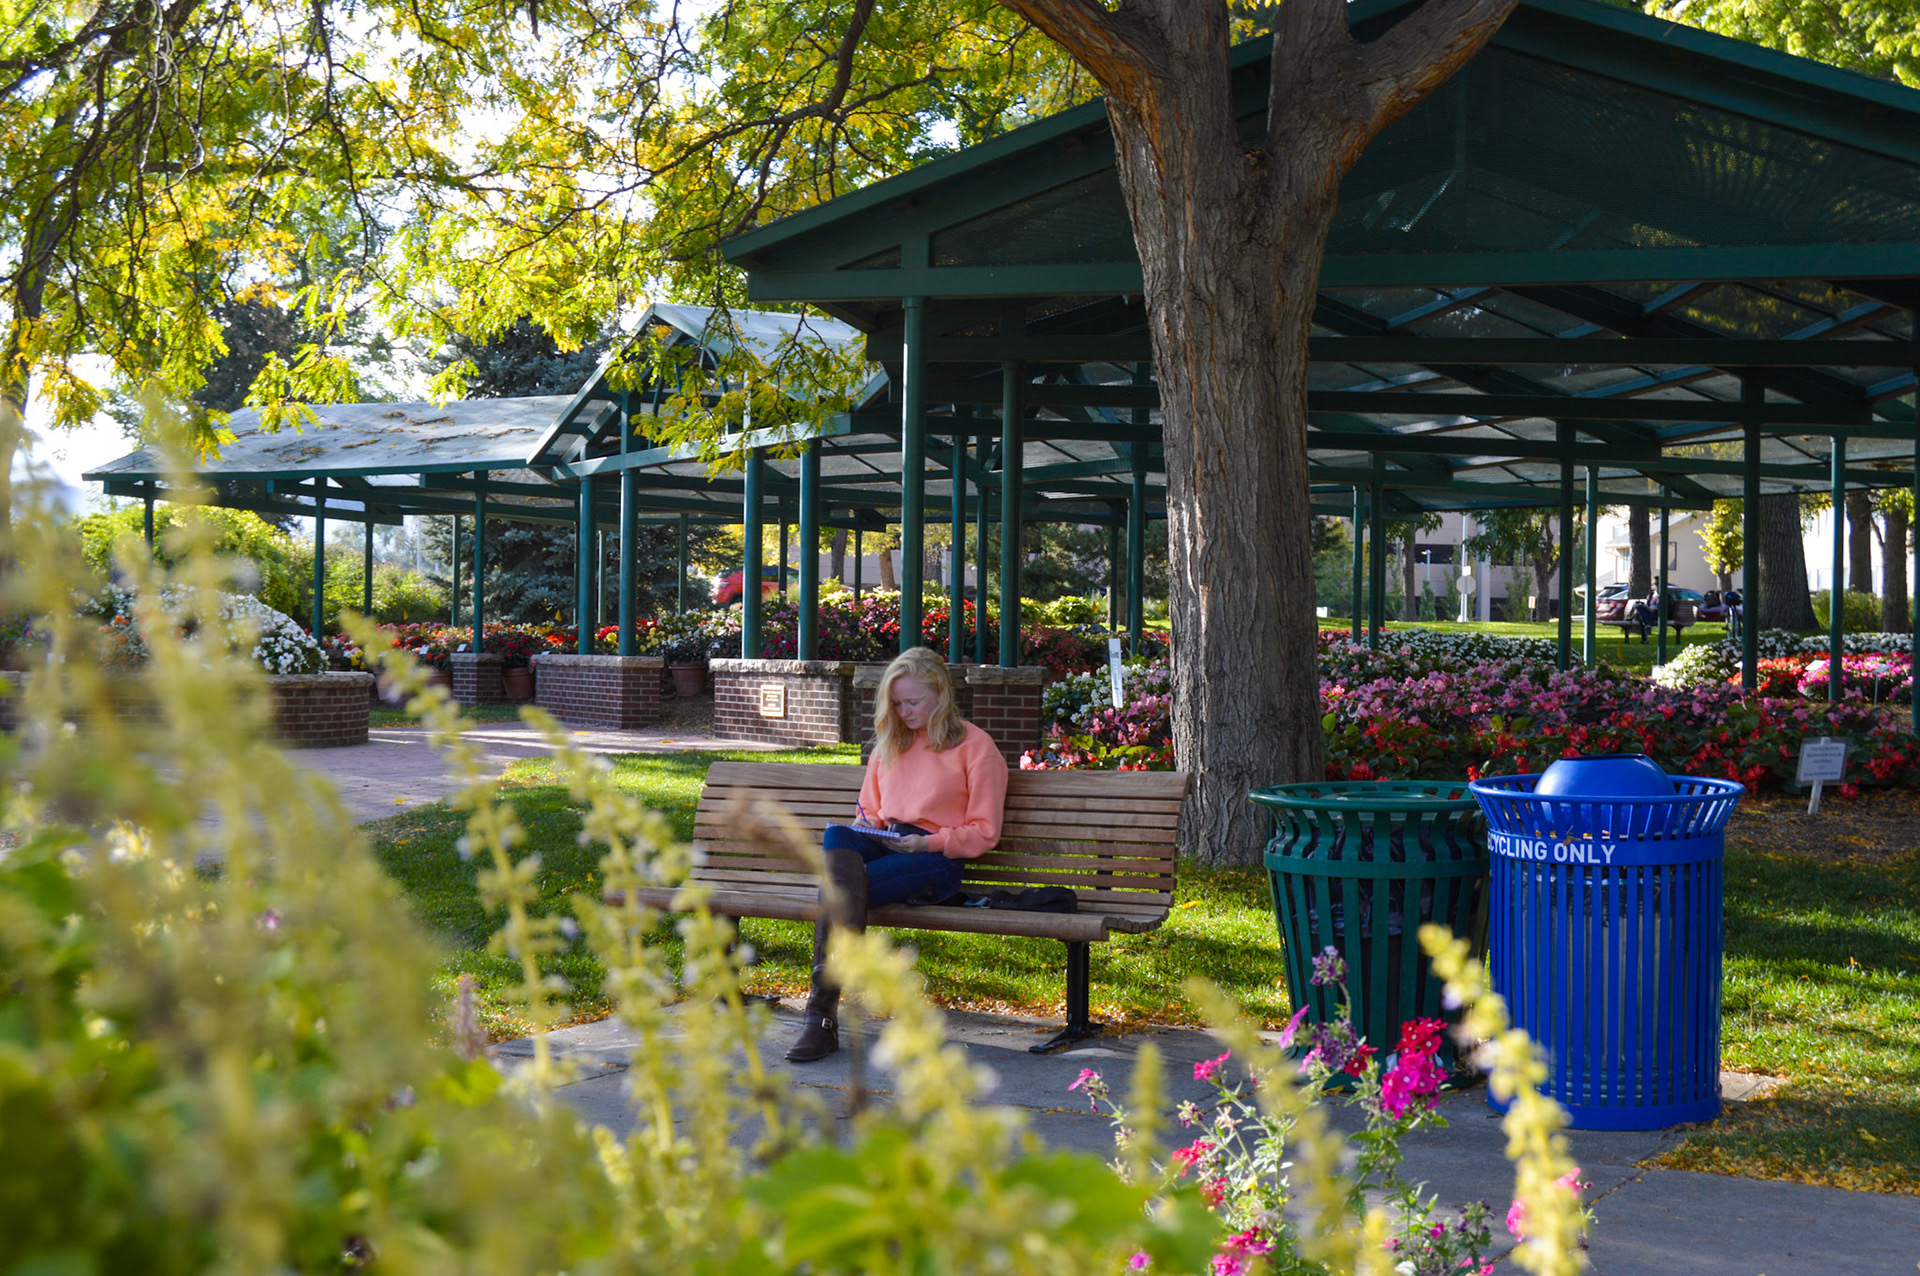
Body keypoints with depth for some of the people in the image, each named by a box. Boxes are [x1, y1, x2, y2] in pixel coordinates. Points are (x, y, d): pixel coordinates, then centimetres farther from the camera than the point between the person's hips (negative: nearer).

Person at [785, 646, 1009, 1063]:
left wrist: (927, 843, -13)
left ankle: (822, 1013, -34)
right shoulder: (889, 744, 25)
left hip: (936, 858, -5)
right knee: (837, 837, -35)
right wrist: (866, 828, 5)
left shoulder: (976, 746, 7)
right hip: (881, 846, 5)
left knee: (835, 886, -32)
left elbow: (983, 832, 2)